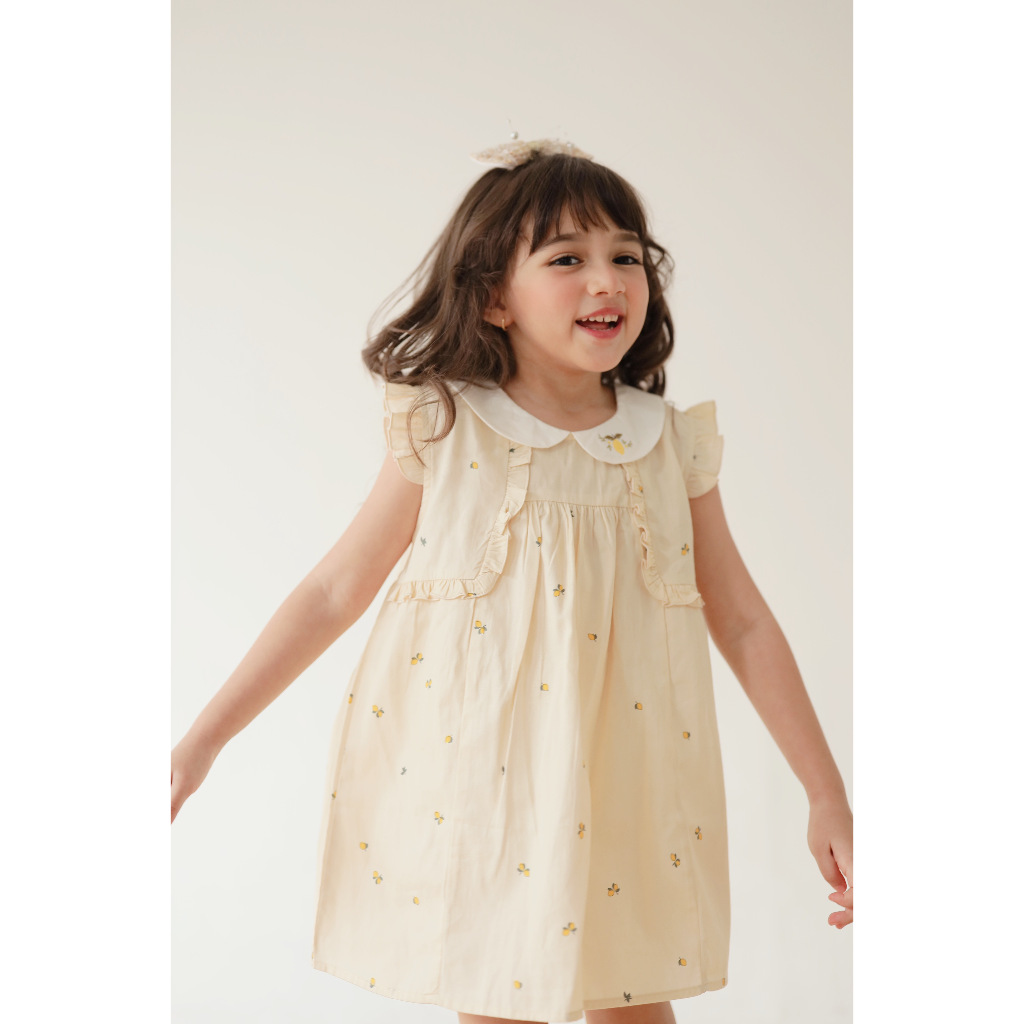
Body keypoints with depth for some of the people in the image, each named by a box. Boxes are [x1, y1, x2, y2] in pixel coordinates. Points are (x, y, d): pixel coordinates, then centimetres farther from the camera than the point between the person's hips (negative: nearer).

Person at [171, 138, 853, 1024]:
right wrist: (202, 741, -2)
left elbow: (744, 623, 4)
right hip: (471, 780, -1)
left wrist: (828, 796, 4)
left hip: (624, 796, 2)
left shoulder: (672, 447, -2)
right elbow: (333, 592, -2)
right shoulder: (443, 436, -7)